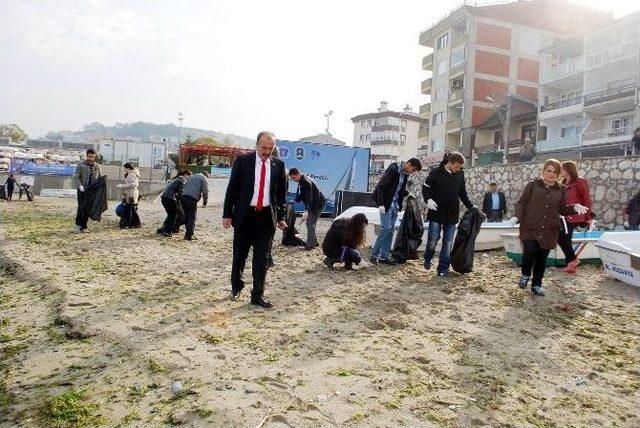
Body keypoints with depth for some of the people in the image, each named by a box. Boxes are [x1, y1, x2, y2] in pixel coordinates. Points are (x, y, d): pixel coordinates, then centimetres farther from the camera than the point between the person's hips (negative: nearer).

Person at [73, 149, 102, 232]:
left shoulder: (97, 166, 10)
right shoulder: (80, 165, 0)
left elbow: (100, 177, 18)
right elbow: (76, 176, -5)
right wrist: (80, 186, -19)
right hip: (82, 190, -3)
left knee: (88, 208, 5)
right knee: (82, 207, -9)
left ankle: (83, 226, 14)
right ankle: (78, 223, 10)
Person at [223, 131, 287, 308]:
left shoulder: (278, 165, 3)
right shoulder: (243, 161, -2)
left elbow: (281, 193, 10)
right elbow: (232, 188, -1)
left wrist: (281, 217, 9)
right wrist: (227, 214, -4)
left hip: (267, 217, 1)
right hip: (245, 215, -1)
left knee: (262, 258, 4)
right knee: (240, 254, 11)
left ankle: (258, 295, 14)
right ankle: (236, 286, 34)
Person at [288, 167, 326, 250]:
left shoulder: (306, 182, -24)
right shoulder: (301, 181, 8)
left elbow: (309, 197, -32)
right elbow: (300, 194, 21)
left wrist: (306, 210, -40)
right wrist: (295, 201, 7)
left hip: (318, 204, -11)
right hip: (313, 204, 11)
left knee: (310, 224, -12)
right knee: (309, 223, 15)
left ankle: (310, 245, -10)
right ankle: (314, 242, 24)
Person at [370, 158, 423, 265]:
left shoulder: (405, 174, 10)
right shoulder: (393, 170, -14)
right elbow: (381, 186, -19)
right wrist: (381, 204, -23)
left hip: (395, 205, 8)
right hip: (386, 204, -8)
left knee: (390, 230, 7)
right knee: (386, 228, -11)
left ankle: (384, 256, 13)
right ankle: (374, 255, -1)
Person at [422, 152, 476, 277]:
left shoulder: (460, 174, 4)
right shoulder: (436, 172, -7)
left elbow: (463, 193, 15)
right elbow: (425, 187, -3)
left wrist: (471, 207, 11)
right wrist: (428, 199, -20)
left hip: (452, 214, 3)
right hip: (436, 212, -3)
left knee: (448, 242, 2)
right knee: (433, 238, -6)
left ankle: (443, 269, 10)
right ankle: (427, 259, 23)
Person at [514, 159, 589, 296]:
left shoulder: (561, 190, 10)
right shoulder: (532, 185, 0)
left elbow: (562, 210, 15)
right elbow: (521, 203, 0)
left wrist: (574, 208, -4)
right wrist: (517, 216, -16)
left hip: (549, 231, 3)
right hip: (530, 228, -3)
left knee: (542, 259, 7)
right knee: (530, 251, -20)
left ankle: (536, 285, 24)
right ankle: (525, 275, 9)